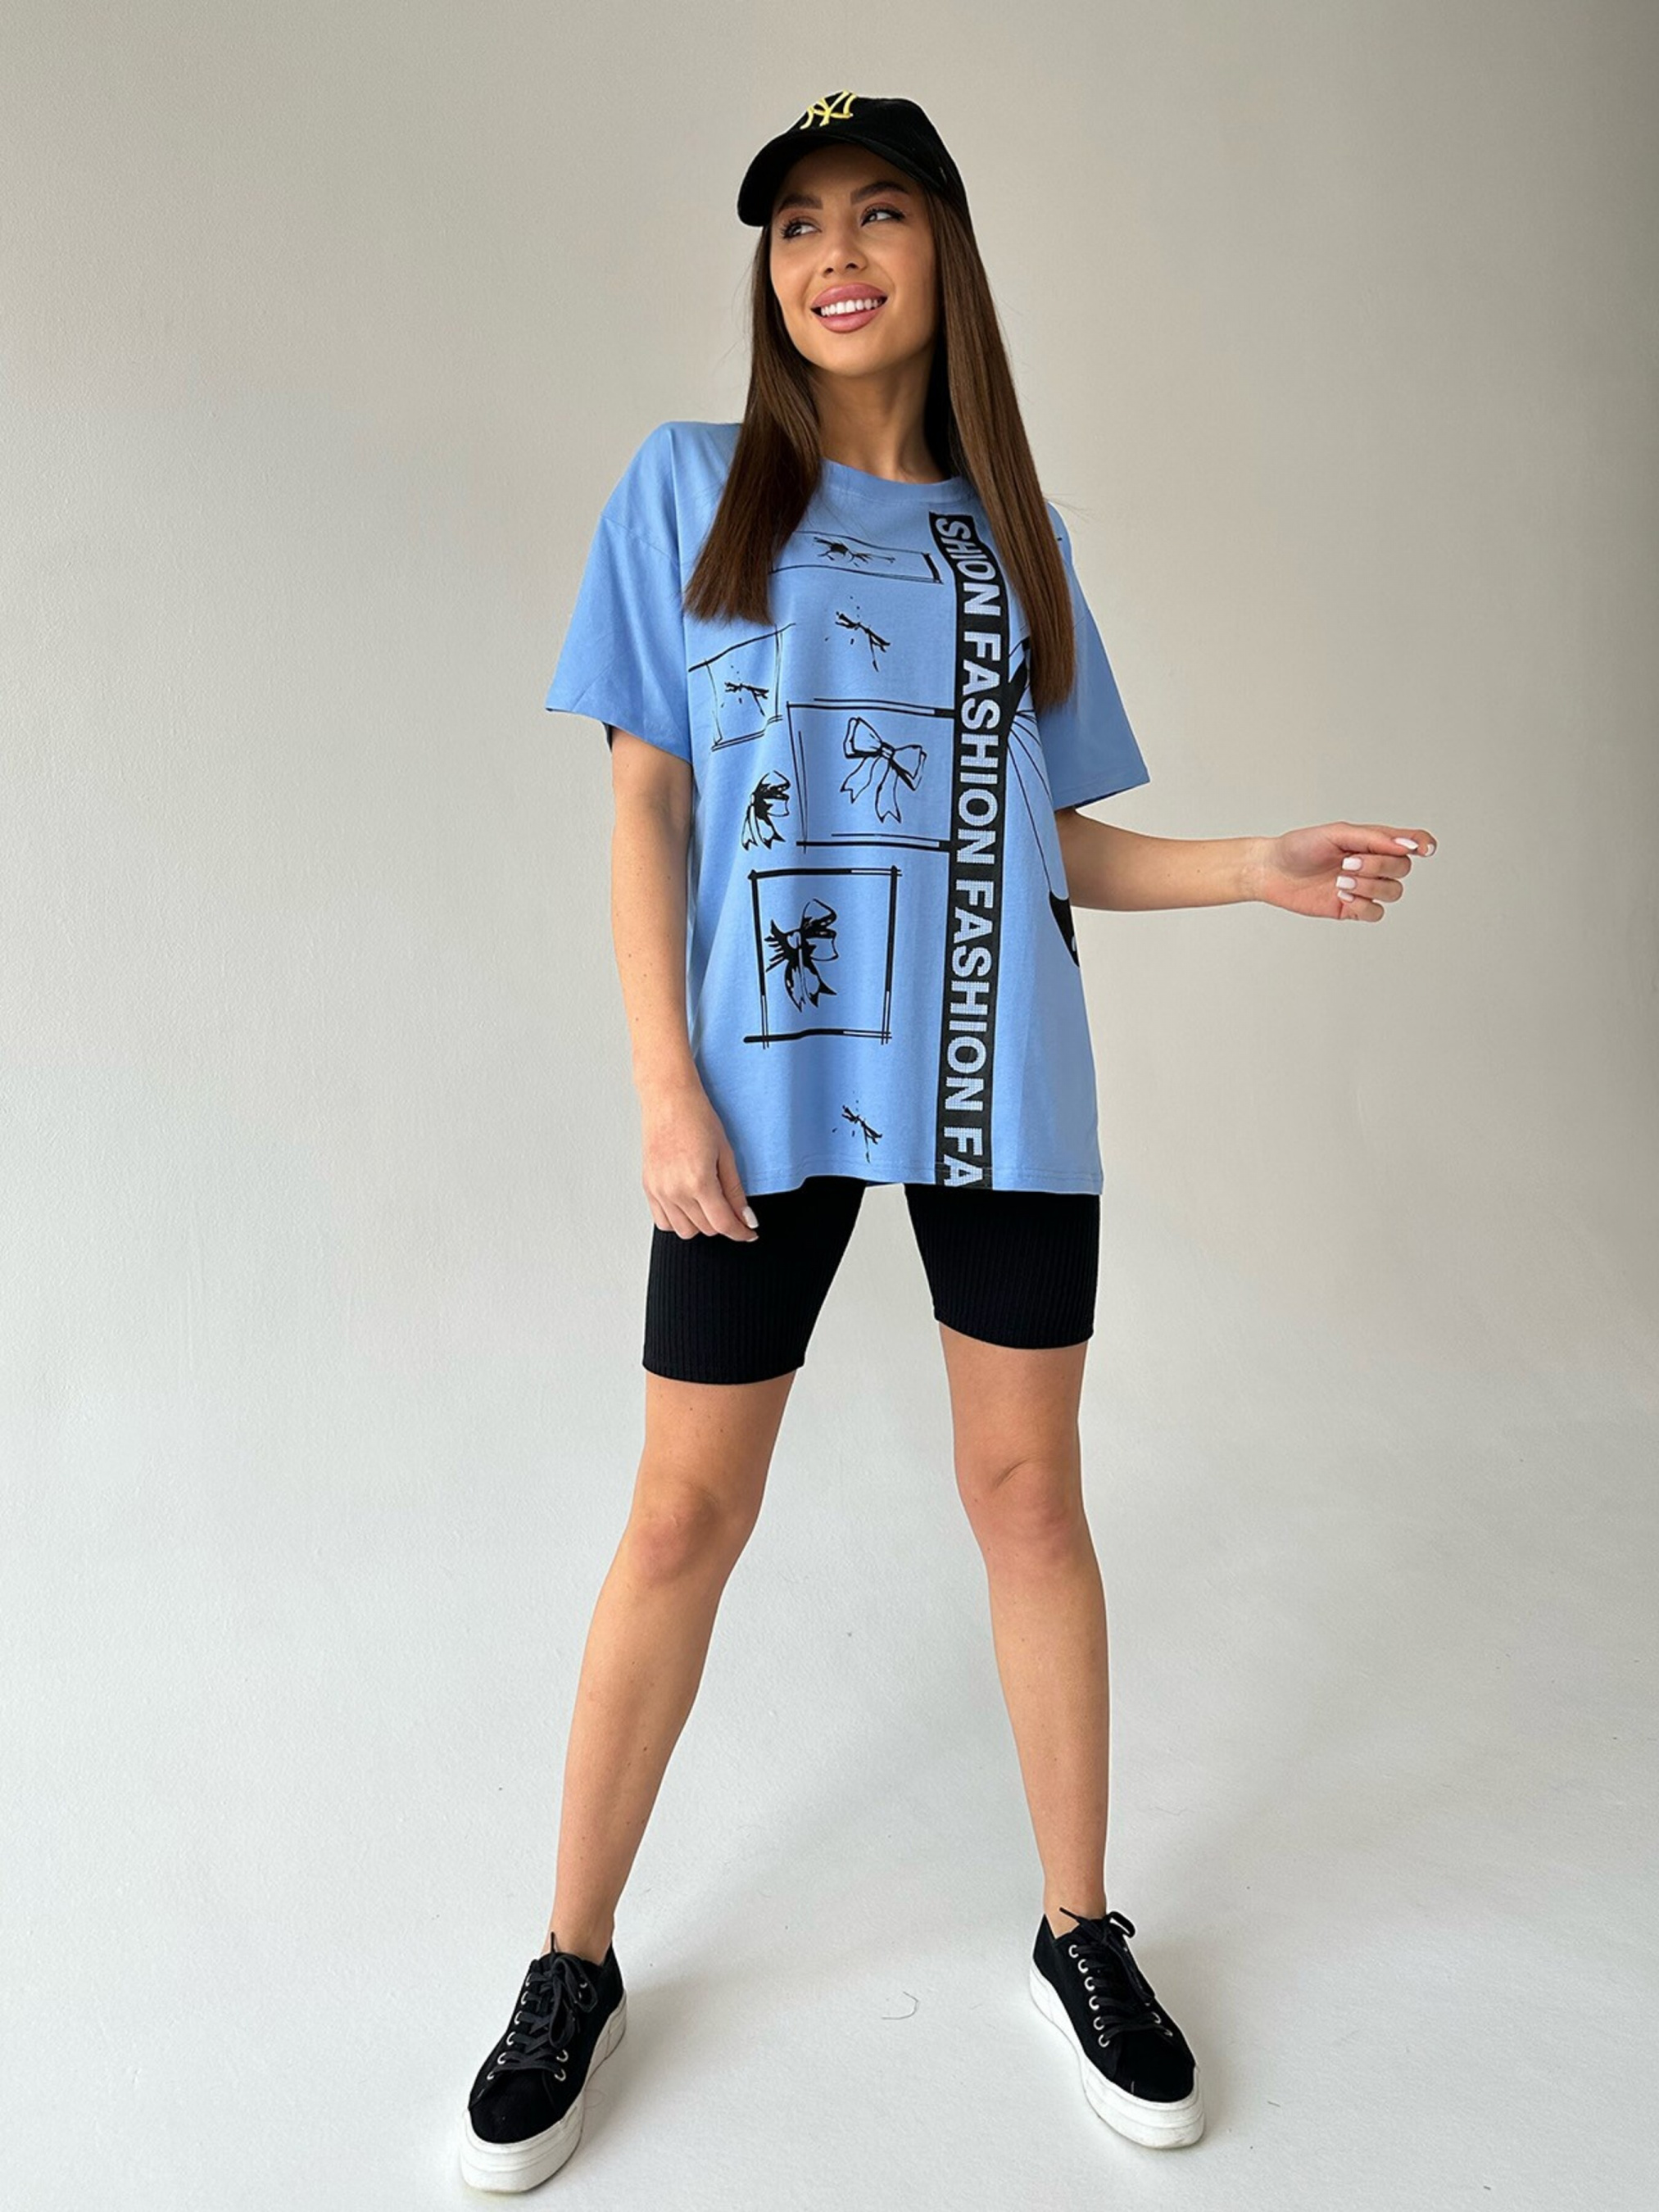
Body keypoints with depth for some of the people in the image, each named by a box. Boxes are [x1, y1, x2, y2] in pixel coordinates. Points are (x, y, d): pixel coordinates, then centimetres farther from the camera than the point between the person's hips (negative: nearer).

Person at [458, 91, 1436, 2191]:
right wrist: (665, 1086, -9)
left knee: (1029, 1490, 8)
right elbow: (645, 803, 0)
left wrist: (1266, 868, -2)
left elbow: (1054, 839, 12)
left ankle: (1080, 1933, 27)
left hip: (1002, 1077, 3)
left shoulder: (1014, 533, 13)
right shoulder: (689, 486, 6)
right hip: (768, 1079, -2)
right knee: (684, 1516, 3)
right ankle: (575, 1965, 23)